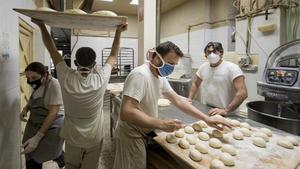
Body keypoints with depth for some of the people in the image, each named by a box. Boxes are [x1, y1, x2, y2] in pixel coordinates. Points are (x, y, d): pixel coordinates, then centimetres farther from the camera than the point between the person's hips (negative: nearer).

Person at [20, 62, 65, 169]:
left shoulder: (54, 85, -22)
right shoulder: (37, 85, 1)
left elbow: (53, 113, -25)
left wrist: (37, 137, -26)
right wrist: (25, 108, -2)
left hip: (51, 126, -7)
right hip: (34, 125, 7)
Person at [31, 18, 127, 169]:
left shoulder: (66, 78, -21)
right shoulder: (100, 79, -24)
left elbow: (52, 50, -9)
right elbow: (113, 56, -9)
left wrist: (41, 25, 0)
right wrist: (118, 32, -6)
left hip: (72, 137, 1)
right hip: (94, 137, -1)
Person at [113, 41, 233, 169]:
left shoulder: (160, 77, 2)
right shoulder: (140, 75, -27)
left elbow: (178, 101, 3)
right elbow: (126, 113, -35)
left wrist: (206, 118, -4)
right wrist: (162, 124, -37)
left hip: (144, 133, 8)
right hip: (132, 136, -8)